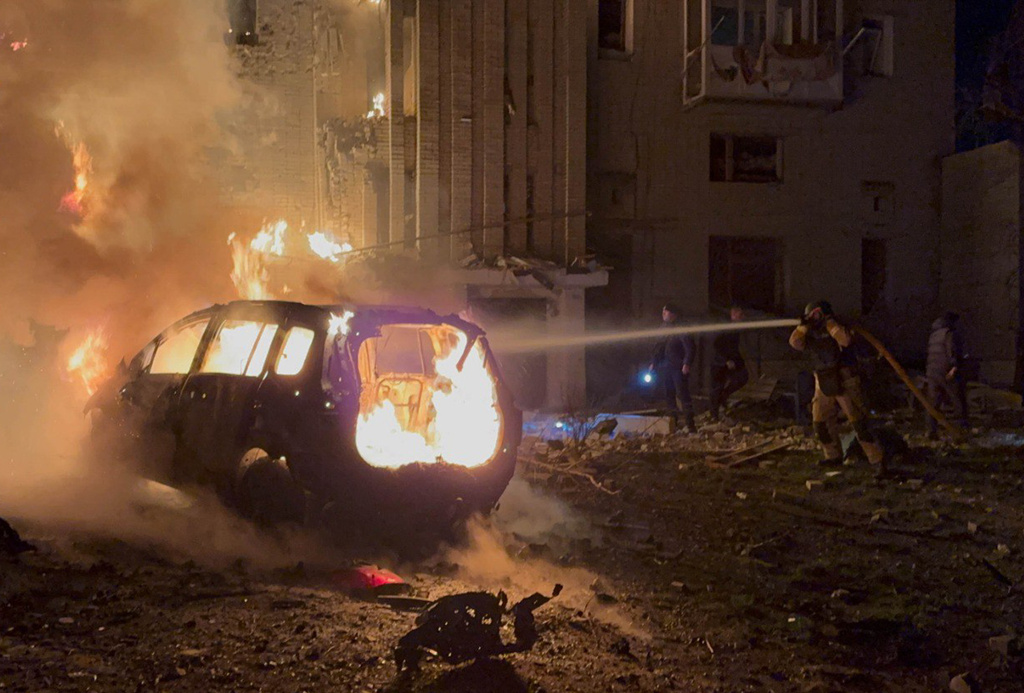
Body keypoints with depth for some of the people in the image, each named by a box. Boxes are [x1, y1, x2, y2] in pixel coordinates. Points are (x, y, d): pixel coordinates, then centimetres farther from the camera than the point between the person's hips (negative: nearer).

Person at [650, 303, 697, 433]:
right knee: (669, 396, 10)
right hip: (664, 368, 7)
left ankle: (690, 424, -8)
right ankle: (673, 422, 18)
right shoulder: (663, 328, 14)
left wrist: (687, 363, -20)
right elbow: (658, 348, 20)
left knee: (683, 395, -10)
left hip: (679, 368, -7)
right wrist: (654, 363, 11)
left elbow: (690, 347, -12)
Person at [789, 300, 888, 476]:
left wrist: (829, 321, -27)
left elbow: (846, 340, -31)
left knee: (858, 422, -10)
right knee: (820, 422, 12)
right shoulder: (812, 334, 6)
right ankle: (834, 456, 31)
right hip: (824, 384, 6)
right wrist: (803, 325, -18)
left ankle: (878, 461, -7)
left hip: (844, 382, -6)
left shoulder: (837, 328, -10)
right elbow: (795, 342, -7)